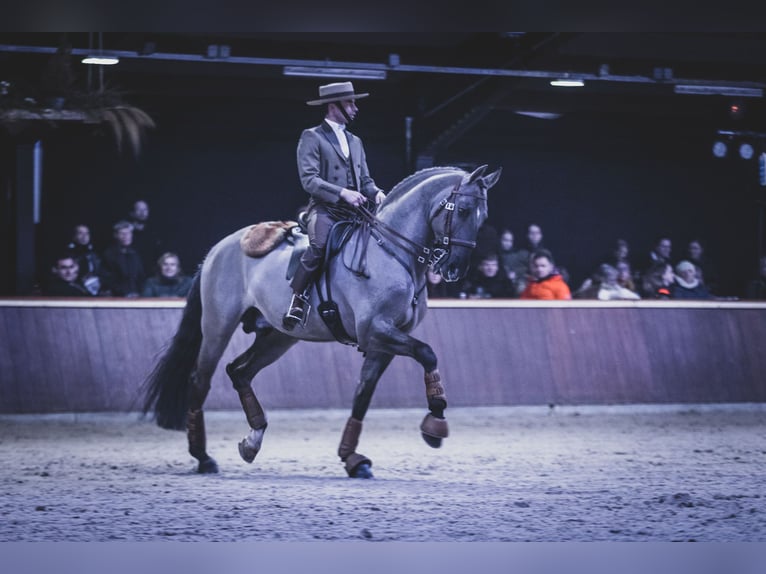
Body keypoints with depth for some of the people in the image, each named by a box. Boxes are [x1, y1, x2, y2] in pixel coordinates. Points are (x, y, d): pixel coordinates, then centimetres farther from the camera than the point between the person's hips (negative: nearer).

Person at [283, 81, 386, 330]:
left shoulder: (355, 142, 25)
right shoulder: (312, 137, 3)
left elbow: (365, 180, 23)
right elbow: (308, 179, -9)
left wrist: (376, 193, -1)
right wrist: (342, 193, -20)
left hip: (353, 212, 7)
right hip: (324, 209, -7)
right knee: (319, 245, -35)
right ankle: (297, 300, -27)